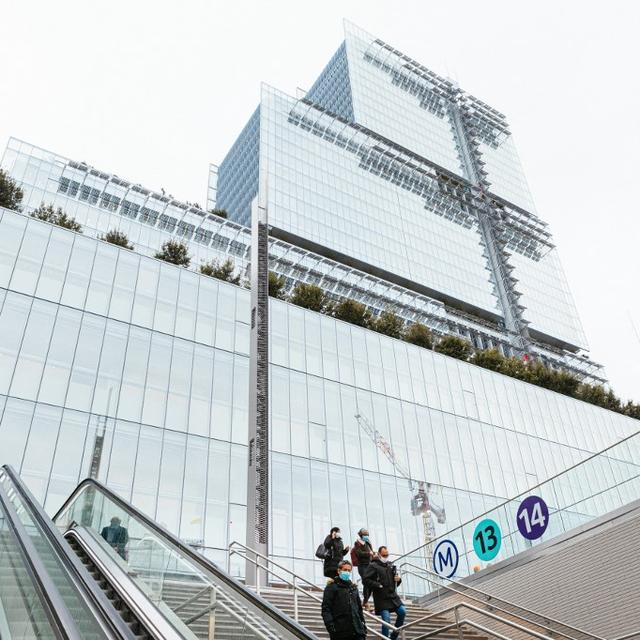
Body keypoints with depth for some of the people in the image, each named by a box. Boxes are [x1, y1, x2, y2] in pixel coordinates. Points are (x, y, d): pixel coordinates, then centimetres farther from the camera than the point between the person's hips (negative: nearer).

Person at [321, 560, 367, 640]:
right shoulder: (332, 587, -1)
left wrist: (363, 623, 16)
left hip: (357, 631, 5)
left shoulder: (353, 587, 19)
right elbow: (326, 609, -8)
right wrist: (330, 625, -18)